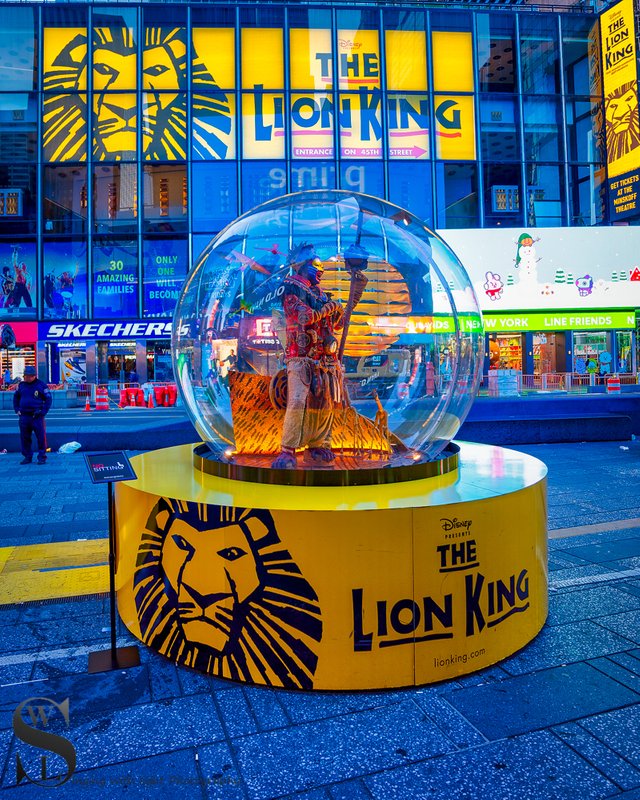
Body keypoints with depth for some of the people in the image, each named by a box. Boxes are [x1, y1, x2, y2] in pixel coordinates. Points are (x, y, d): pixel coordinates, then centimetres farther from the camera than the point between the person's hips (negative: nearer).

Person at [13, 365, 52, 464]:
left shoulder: (41, 385, -2)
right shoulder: (21, 385, 11)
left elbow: (48, 399, -2)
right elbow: (16, 397, 23)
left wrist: (43, 412, -10)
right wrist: (17, 410, 11)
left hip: (37, 416, -4)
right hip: (24, 416, 4)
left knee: (41, 437, -3)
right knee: (24, 438, 9)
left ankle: (42, 457, 5)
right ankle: (27, 456, 20)